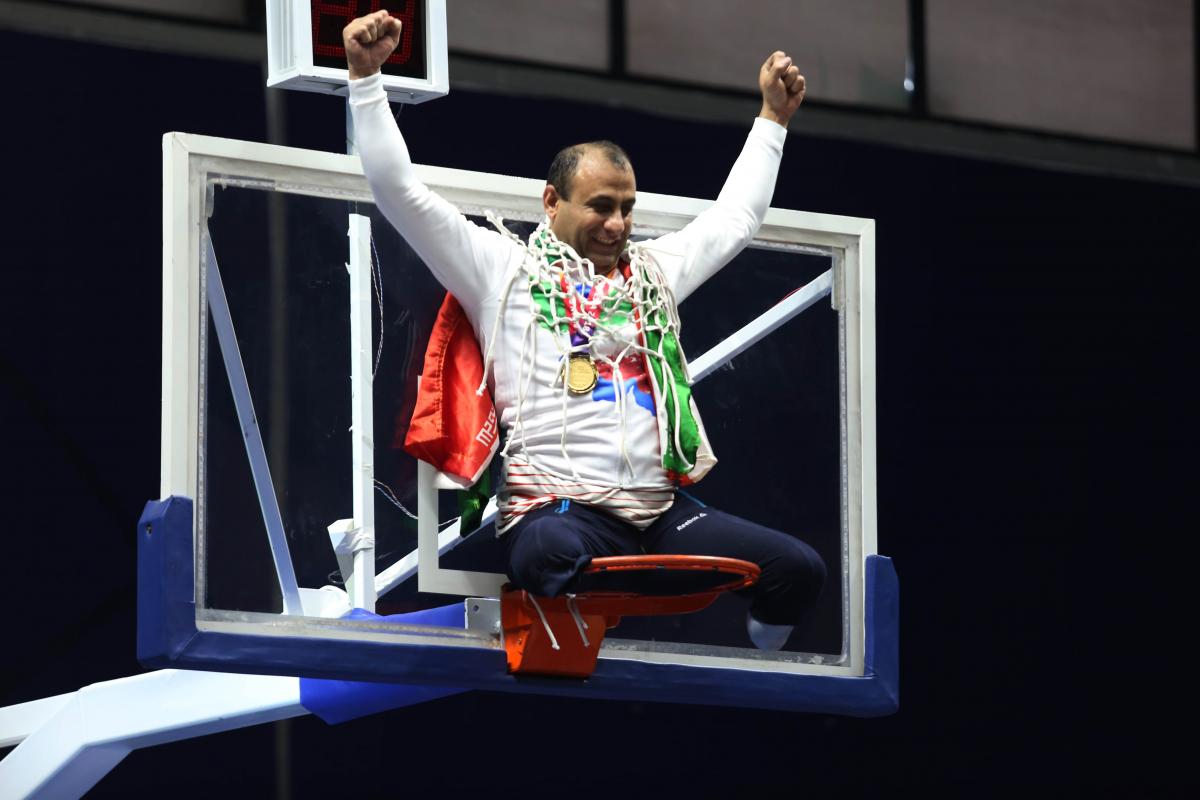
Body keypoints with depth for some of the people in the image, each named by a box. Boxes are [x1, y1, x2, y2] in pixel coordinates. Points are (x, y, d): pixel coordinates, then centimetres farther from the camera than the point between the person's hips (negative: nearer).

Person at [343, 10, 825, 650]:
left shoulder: (651, 272, 25)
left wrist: (773, 116, 42)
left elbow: (735, 218, 40)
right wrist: (366, 76, -1)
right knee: (556, 553, -43)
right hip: (561, 508, -6)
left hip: (662, 512, 6)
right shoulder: (505, 270, 10)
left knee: (799, 570, -10)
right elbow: (397, 189, 5)